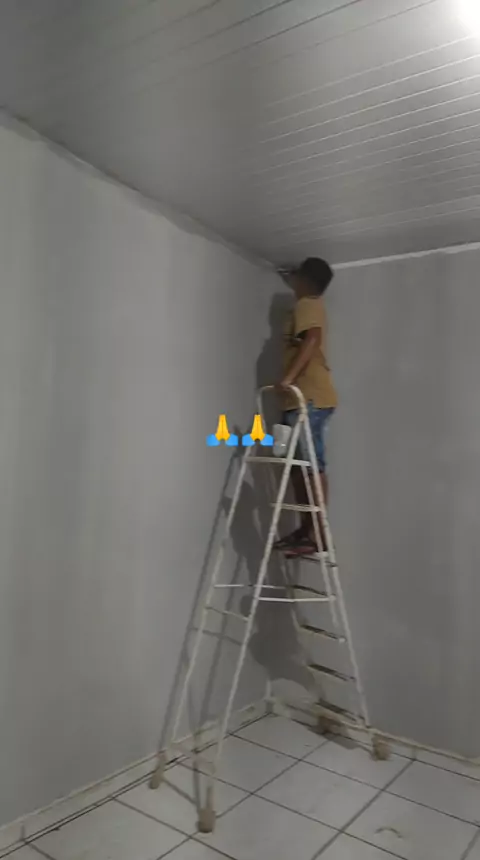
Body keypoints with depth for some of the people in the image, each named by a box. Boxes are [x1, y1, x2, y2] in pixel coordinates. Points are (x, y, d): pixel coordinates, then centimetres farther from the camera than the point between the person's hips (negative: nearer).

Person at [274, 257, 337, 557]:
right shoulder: (312, 305, 24)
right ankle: (306, 529, 14)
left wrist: (288, 378, -32)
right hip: (306, 399, 10)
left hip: (310, 400, -10)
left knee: (312, 466, -11)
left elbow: (311, 339, -25)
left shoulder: (306, 305, -5)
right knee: (300, 465, 9)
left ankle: (318, 534, -9)